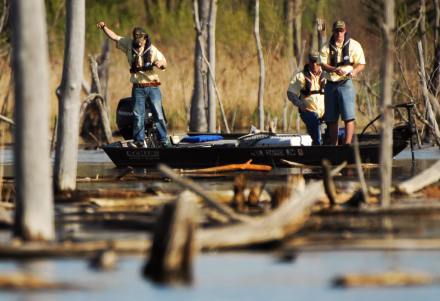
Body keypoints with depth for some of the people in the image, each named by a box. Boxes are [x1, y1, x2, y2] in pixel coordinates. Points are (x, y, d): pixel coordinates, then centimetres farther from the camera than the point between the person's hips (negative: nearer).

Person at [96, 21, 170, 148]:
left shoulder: (152, 50, -2)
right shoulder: (129, 44, 3)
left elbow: (164, 65, 3)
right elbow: (114, 37, 2)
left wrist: (160, 63, -20)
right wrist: (104, 27, -11)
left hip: (152, 87, -2)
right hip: (138, 88, 2)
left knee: (158, 115, 0)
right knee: (138, 115, -1)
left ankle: (164, 141, 4)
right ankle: (139, 141, 3)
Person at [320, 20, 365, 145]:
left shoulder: (354, 45, 3)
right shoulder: (327, 47, 7)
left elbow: (361, 64, 2)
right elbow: (323, 64, -4)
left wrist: (354, 71, -20)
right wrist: (335, 70, -24)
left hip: (346, 84, -3)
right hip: (331, 85, 3)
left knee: (348, 117, -14)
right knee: (331, 119, 7)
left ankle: (347, 144, -18)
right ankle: (333, 146, 15)